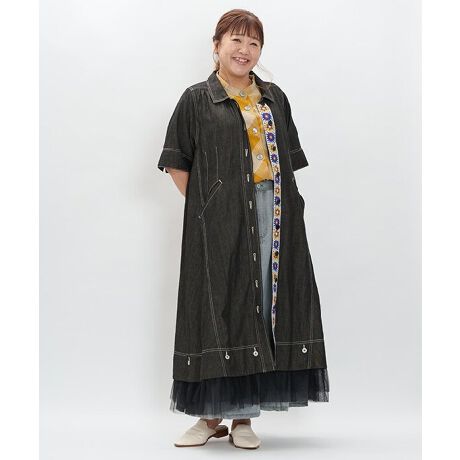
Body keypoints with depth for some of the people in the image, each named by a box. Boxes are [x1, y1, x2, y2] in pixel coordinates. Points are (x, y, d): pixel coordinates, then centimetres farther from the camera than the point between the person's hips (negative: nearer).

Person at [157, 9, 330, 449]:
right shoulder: (197, 99, 5)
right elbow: (177, 163, 4)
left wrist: (284, 205, 6)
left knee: (264, 309, 2)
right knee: (221, 310, -3)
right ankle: (212, 413, 9)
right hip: (221, 225, -4)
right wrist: (205, 206, -5)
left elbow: (288, 158, 19)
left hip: (275, 219, 4)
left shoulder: (274, 98, 17)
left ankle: (244, 416, 11)